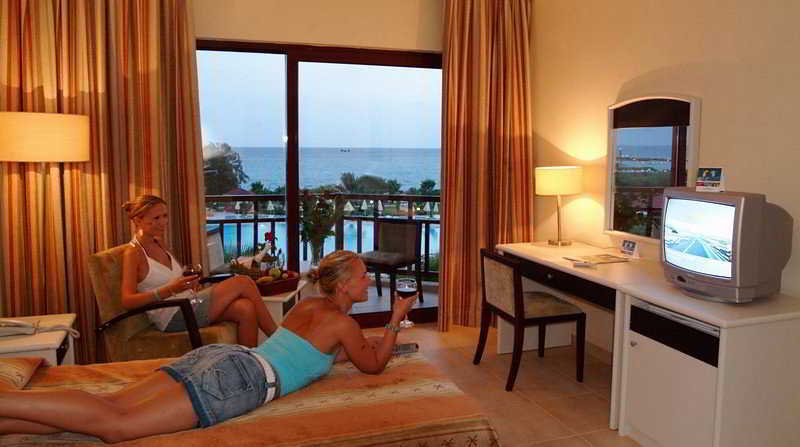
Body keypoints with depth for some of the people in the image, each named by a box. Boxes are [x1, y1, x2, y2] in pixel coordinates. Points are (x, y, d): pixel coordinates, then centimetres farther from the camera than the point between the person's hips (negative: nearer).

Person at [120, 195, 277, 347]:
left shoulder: (158, 243, 16)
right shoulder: (133, 253, -8)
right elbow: (127, 301, -18)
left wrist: (186, 283, 3)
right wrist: (171, 290, -27)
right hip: (173, 318, -8)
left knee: (245, 308, -19)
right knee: (243, 283, -15)